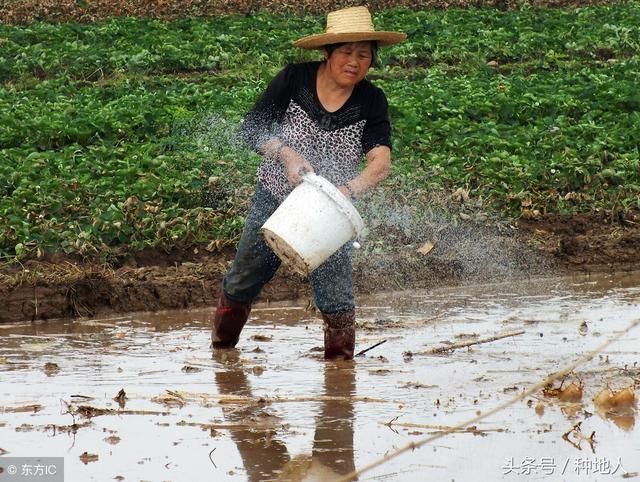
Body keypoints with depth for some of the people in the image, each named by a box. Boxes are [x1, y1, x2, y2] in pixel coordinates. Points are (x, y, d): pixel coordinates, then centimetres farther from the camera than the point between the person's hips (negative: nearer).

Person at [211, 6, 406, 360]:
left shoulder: (371, 102, -13)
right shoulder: (294, 79, -13)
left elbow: (381, 162, -25)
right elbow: (252, 128, -12)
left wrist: (348, 190, -44)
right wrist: (287, 155, -30)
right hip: (274, 200, 1)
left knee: (336, 300, -10)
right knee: (241, 286, 15)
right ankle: (221, 350, 39)